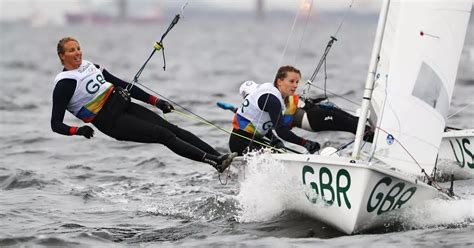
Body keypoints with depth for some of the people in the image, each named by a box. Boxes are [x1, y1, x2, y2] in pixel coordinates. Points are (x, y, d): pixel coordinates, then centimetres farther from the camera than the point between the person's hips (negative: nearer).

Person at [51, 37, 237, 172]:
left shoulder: (88, 66, 15)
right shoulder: (63, 84, -7)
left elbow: (121, 84, 17)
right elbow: (56, 124, -9)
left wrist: (155, 101, 14)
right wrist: (77, 130, -29)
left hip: (124, 105, 7)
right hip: (112, 121, -7)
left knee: (172, 128, -6)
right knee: (164, 135, -18)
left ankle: (220, 156, -10)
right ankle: (215, 162, -25)